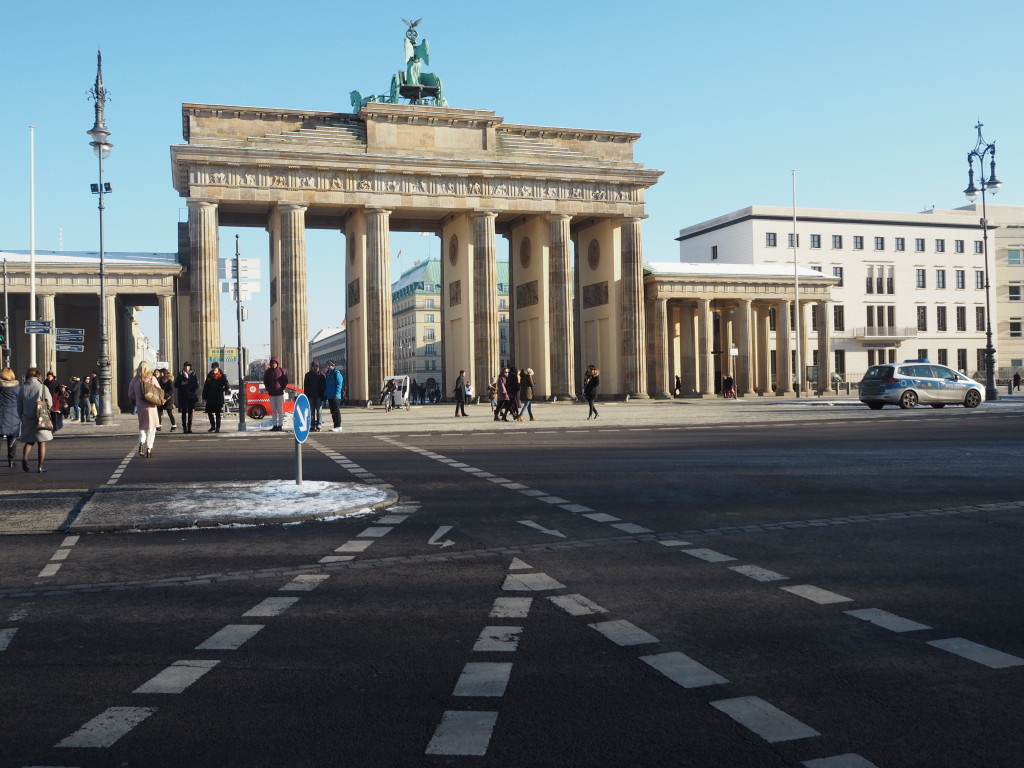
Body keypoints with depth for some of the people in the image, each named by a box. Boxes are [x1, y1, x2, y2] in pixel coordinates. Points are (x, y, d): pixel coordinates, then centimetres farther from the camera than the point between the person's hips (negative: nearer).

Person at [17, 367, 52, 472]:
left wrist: (22, 418, 15)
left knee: (29, 441, 15)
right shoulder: (42, 387, -6)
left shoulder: (22, 388, 3)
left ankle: (24, 457, -12)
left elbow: (19, 406, 6)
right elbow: (49, 404, -4)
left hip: (27, 420, 3)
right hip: (41, 419, -3)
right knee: (42, 443, 6)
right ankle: (40, 466, 7)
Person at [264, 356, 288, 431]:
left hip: (280, 393, -3)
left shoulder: (282, 371, -1)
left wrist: (282, 388, -9)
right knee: (273, 410, 6)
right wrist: (268, 389, 2)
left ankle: (280, 425, -1)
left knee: (280, 410, -3)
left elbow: (285, 381, 2)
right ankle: (275, 425, 9)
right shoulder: (268, 371, 8)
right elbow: (265, 381, 15)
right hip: (271, 394, 3)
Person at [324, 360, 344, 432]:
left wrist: (336, 395, -20)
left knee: (336, 411, -7)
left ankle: (338, 426, -5)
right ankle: (335, 425, 15)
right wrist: (325, 395, 16)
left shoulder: (337, 373, -9)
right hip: (329, 396, 8)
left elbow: (339, 385, -14)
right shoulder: (327, 374, 16)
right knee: (332, 411, 10)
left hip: (335, 396, -8)